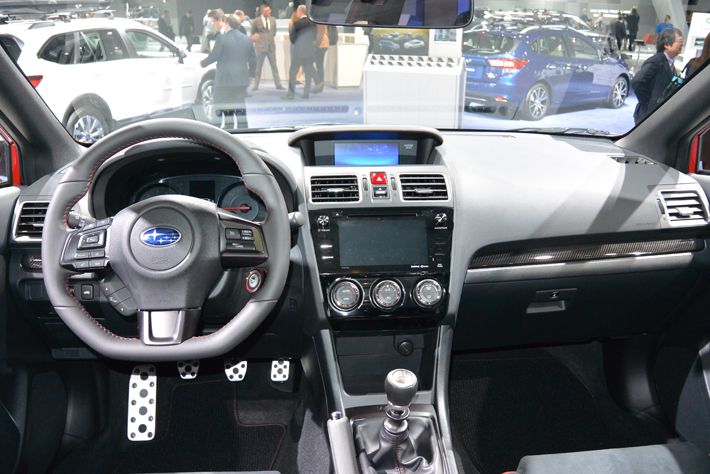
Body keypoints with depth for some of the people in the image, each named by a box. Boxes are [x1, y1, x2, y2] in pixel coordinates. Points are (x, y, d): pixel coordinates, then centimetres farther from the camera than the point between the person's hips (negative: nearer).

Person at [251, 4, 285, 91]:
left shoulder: (272, 20, 8)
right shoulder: (256, 21, -3)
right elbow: (252, 33, 6)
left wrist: (270, 38, 11)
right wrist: (256, 40, -1)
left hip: (271, 45, 3)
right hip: (261, 46, -3)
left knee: (274, 66, 5)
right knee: (258, 66, 3)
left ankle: (278, 84, 10)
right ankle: (256, 85, 11)